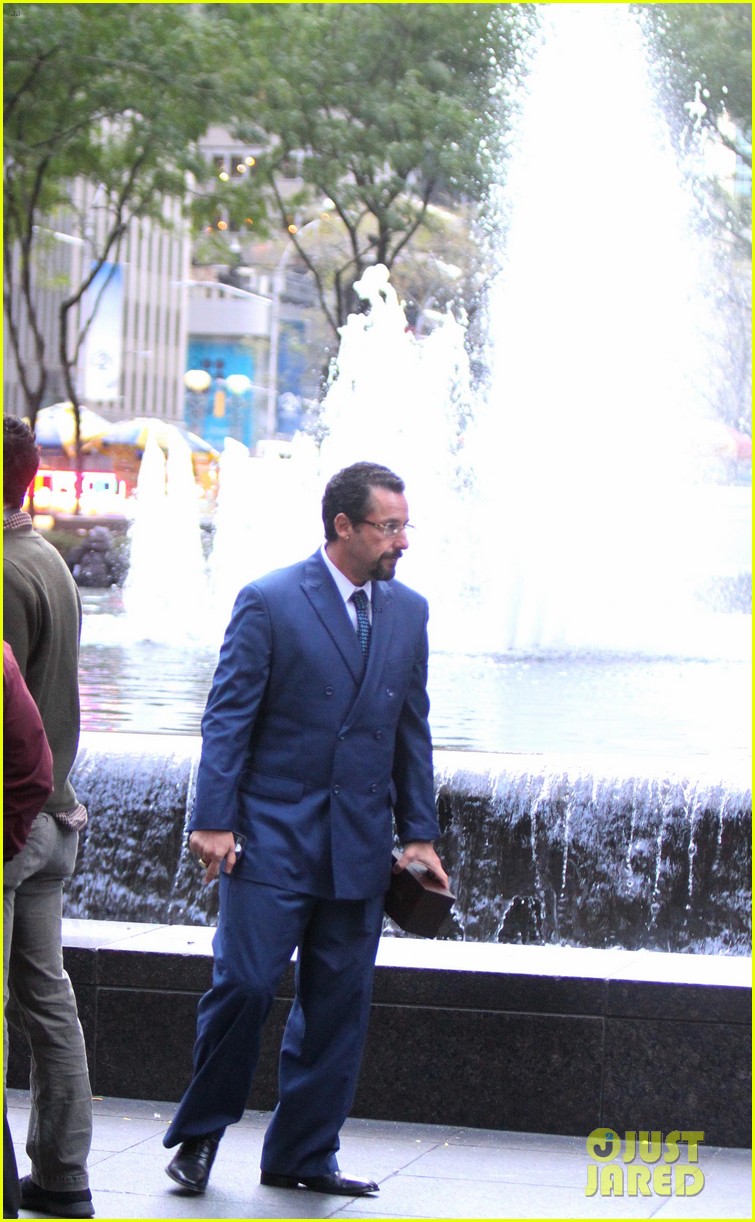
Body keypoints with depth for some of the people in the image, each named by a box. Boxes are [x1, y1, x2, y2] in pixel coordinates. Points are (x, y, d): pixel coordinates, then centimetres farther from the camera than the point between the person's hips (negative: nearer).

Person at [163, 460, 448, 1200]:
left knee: (338, 1002, 5)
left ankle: (302, 1155, 15)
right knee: (245, 983, -7)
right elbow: (227, 717, -6)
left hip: (360, 845, 5)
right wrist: (213, 820, -12)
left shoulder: (408, 611, 10)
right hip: (273, 834, -5)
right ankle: (199, 1136, 11)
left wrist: (418, 832, 12)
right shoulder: (270, 602, -5)